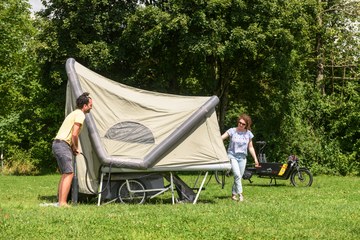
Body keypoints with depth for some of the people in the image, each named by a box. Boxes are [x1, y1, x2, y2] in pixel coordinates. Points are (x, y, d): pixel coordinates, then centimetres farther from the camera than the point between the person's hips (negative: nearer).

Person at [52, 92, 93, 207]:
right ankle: (63, 203, -16)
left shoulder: (74, 113, 22)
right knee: (69, 174, -12)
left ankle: (60, 201, 14)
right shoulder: (80, 115, -9)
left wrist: (73, 148, 14)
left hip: (57, 144, 10)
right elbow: (74, 134, -17)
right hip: (63, 145, -10)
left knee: (65, 174, 14)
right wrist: (76, 148, -2)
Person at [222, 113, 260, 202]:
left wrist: (255, 159, 9)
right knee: (237, 175, -19)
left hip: (242, 157, 4)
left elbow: (250, 147, 11)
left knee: (239, 177, 6)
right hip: (232, 156, -4)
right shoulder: (232, 131, -5)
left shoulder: (248, 134, 4)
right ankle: (240, 194, -16)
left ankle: (234, 194, 21)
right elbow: (221, 138, -10)